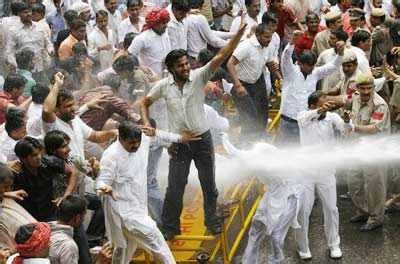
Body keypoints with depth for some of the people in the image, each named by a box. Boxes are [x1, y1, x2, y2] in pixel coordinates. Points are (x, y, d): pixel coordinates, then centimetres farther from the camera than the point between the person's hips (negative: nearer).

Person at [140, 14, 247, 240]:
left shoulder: (199, 76, -11)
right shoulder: (163, 86, -6)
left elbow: (222, 56, -21)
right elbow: (145, 103, 11)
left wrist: (240, 32, -32)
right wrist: (146, 123, -6)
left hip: (203, 139, 0)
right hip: (179, 143, 0)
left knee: (209, 185, 13)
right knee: (175, 188, 5)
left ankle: (212, 221, 34)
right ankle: (170, 227, 23)